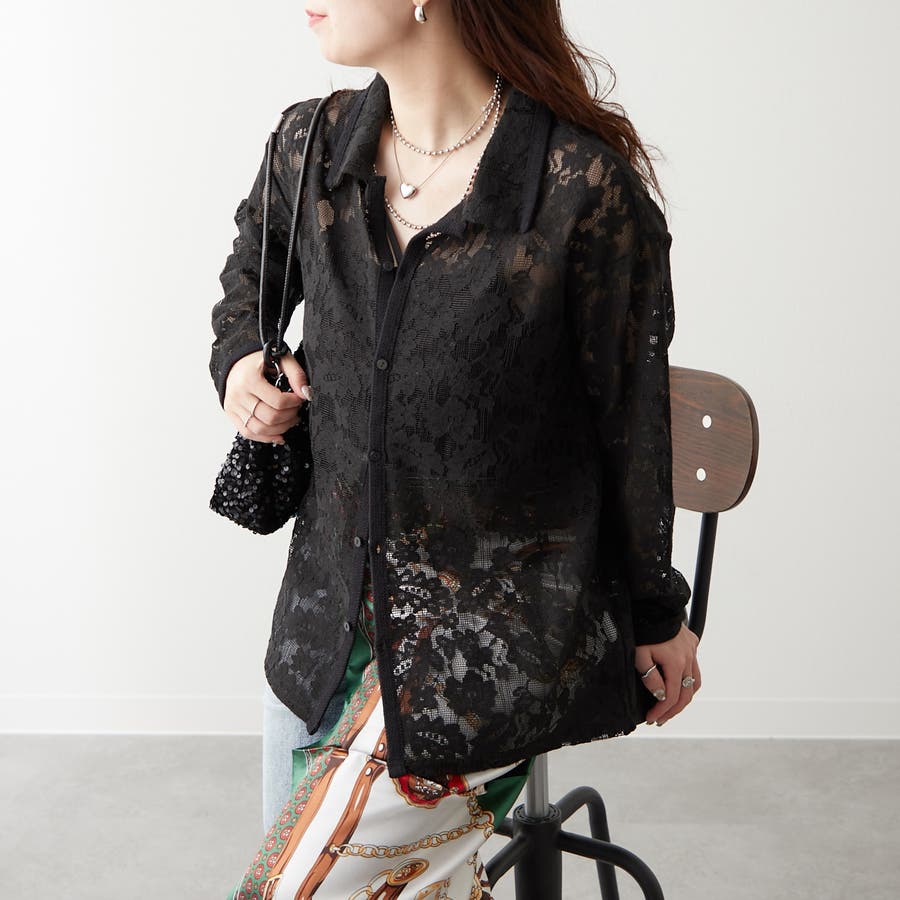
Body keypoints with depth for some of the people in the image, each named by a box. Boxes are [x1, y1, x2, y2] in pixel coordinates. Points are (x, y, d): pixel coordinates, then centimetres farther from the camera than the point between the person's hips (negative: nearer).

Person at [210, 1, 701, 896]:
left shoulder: (587, 186, -16)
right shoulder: (310, 147, -1)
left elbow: (633, 420, -7)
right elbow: (252, 267, 22)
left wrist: (657, 617, 2)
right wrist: (238, 358, 1)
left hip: (505, 616, -6)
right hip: (334, 588, 6)